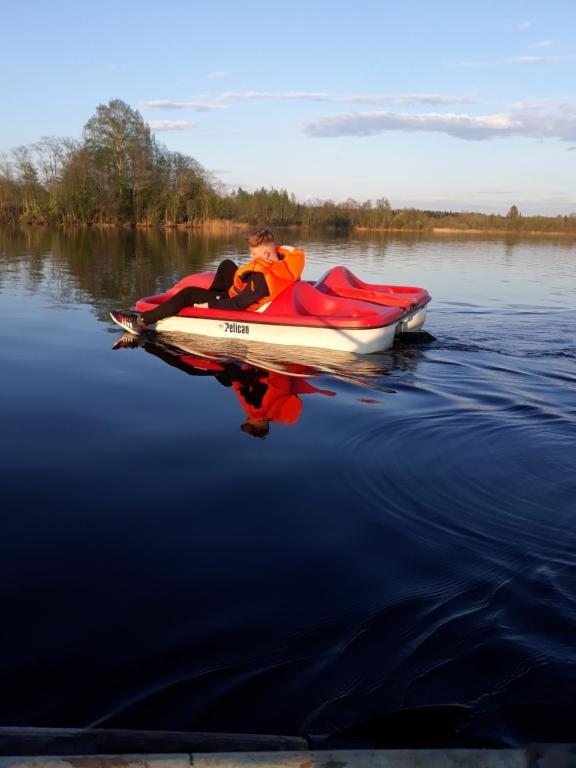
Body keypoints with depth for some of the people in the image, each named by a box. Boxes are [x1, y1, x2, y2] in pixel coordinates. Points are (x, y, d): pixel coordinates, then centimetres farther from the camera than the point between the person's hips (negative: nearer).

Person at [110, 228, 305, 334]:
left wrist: (208, 305, -24)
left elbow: (238, 304, -31)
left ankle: (142, 321, -13)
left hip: (237, 308, -9)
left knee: (189, 294, -15)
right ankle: (212, 295, 39)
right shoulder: (285, 263, -12)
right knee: (226, 265, 21)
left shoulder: (262, 277, -34)